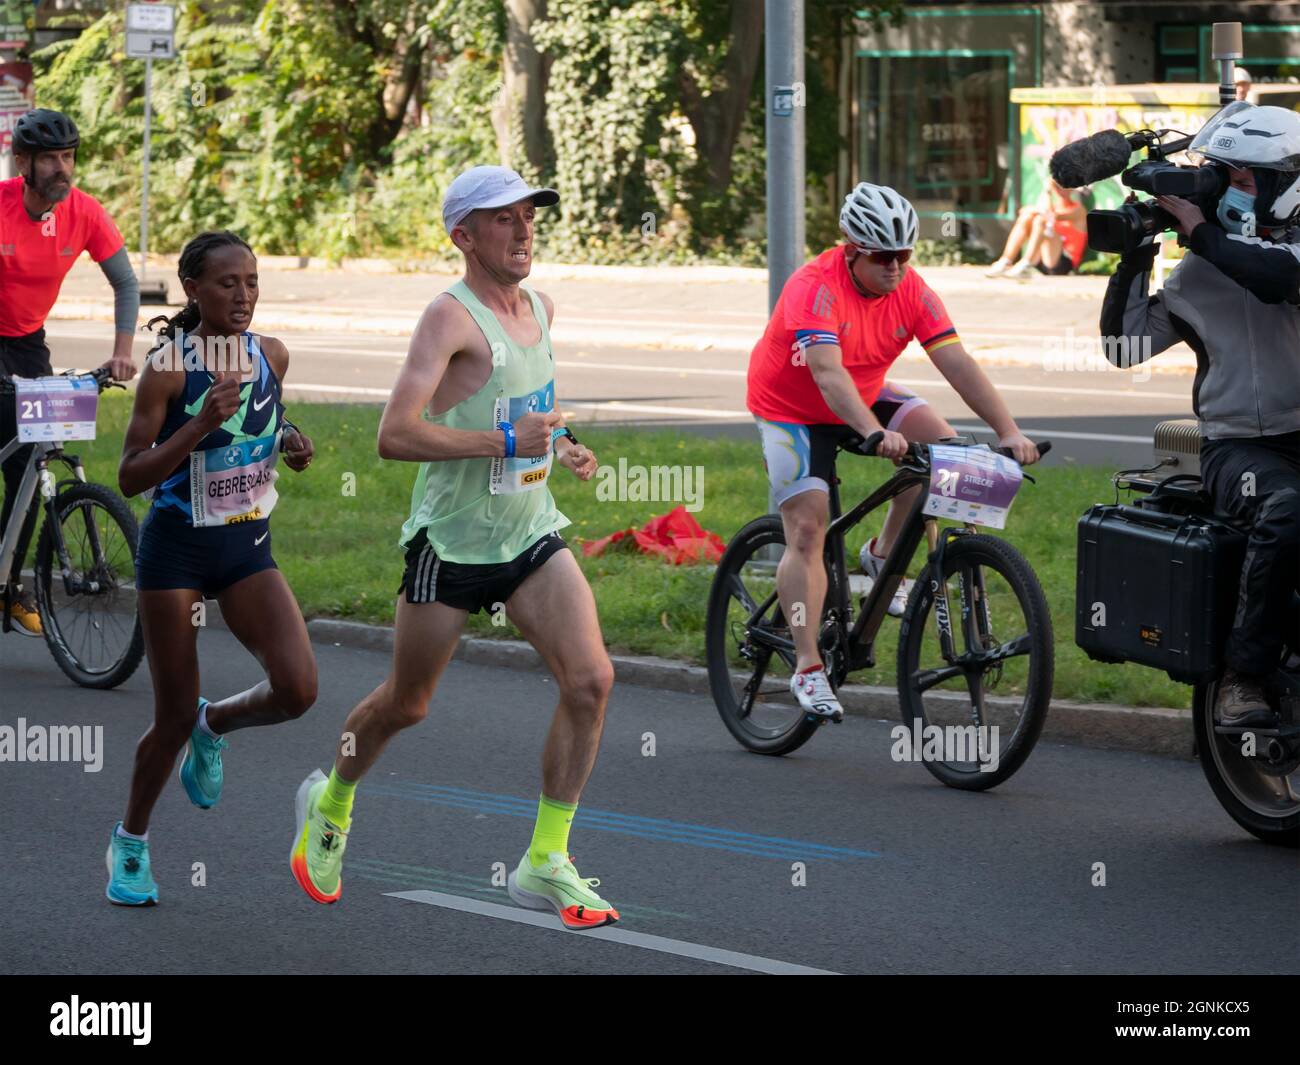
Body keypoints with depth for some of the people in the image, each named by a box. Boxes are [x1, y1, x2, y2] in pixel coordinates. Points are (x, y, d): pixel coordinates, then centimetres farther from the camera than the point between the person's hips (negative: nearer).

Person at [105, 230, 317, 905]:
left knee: (297, 689, -15)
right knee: (174, 716, 2)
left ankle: (215, 726, 17)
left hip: (248, 548, 4)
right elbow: (130, 477, -15)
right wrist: (201, 426, -27)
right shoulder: (168, 367, -14)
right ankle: (130, 842, 26)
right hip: (176, 550, -4)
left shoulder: (271, 356, 1)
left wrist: (290, 443, -1)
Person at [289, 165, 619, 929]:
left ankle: (546, 864, -4)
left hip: (533, 536, 6)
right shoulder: (451, 317, -17)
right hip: (451, 543, -6)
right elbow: (396, 435, -28)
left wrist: (560, 449, 10)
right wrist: (506, 442, -30)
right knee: (406, 705, 10)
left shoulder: (542, 310, 7)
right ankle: (331, 803, 41)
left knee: (591, 680, -13)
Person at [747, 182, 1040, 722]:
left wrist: (1008, 431, -32)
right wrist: (877, 434, -60)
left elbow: (958, 363, -21)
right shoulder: (815, 287, -32)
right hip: (791, 409, -5)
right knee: (807, 530, -14)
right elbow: (827, 373, -45)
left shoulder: (911, 290, -16)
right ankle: (807, 667, -10)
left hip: (862, 398, 5)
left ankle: (882, 556, 2)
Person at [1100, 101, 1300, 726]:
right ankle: (1243, 677, -29)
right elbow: (1124, 345, 11)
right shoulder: (1194, 274, 12)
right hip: (1237, 446, -1)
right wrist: (1134, 257, 5)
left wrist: (1198, 229, -13)